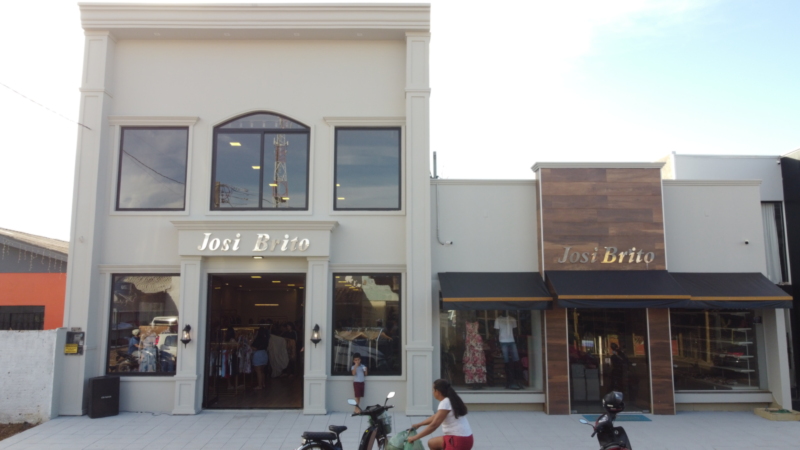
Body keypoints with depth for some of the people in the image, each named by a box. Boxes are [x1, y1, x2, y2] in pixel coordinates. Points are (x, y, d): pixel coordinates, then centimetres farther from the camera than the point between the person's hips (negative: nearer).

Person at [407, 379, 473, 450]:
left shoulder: (445, 403, -18)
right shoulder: (449, 401, 12)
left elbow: (434, 425, -21)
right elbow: (435, 417, 26)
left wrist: (415, 438, -17)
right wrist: (418, 424, 29)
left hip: (460, 440, -10)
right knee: (432, 443, 22)